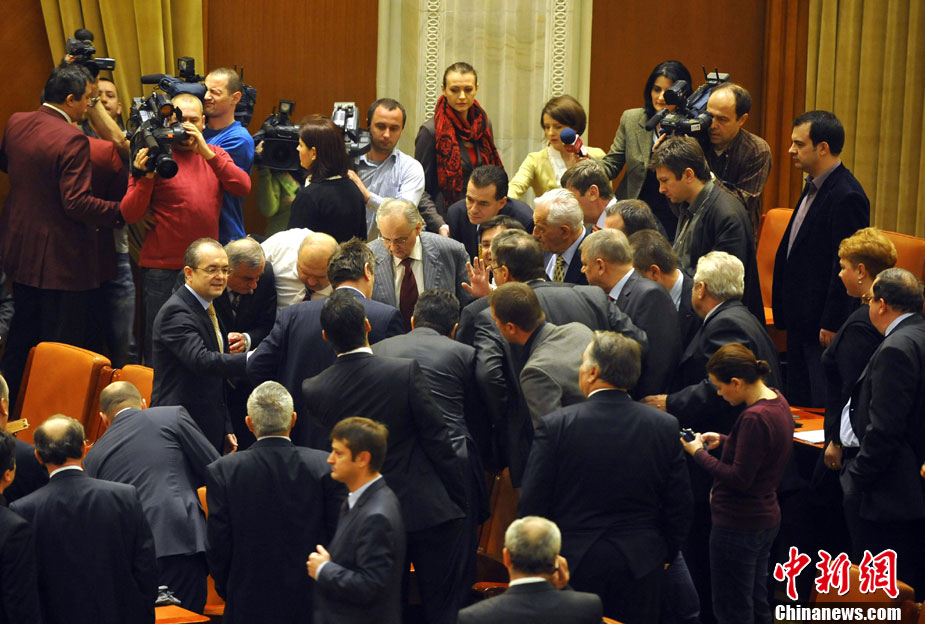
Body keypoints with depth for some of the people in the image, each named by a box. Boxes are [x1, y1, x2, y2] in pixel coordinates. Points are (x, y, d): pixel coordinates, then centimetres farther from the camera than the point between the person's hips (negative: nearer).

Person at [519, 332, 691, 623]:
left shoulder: (555, 425, -11)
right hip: (641, 567, 2)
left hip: (572, 566, -2)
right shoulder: (666, 427, -4)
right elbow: (679, 508, 2)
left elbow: (531, 504, -7)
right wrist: (665, 555, 16)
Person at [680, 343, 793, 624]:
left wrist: (699, 453, -14)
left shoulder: (754, 418, -27)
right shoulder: (777, 401, 3)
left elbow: (740, 479, -24)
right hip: (766, 519, 10)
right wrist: (722, 440, 10)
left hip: (738, 526, -10)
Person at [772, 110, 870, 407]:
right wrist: (784, 311, 18)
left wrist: (832, 324, -20)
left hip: (825, 323, -10)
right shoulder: (814, 187, 12)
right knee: (797, 402, 15)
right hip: (801, 321, 10)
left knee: (823, 405, -5)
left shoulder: (847, 196, -19)